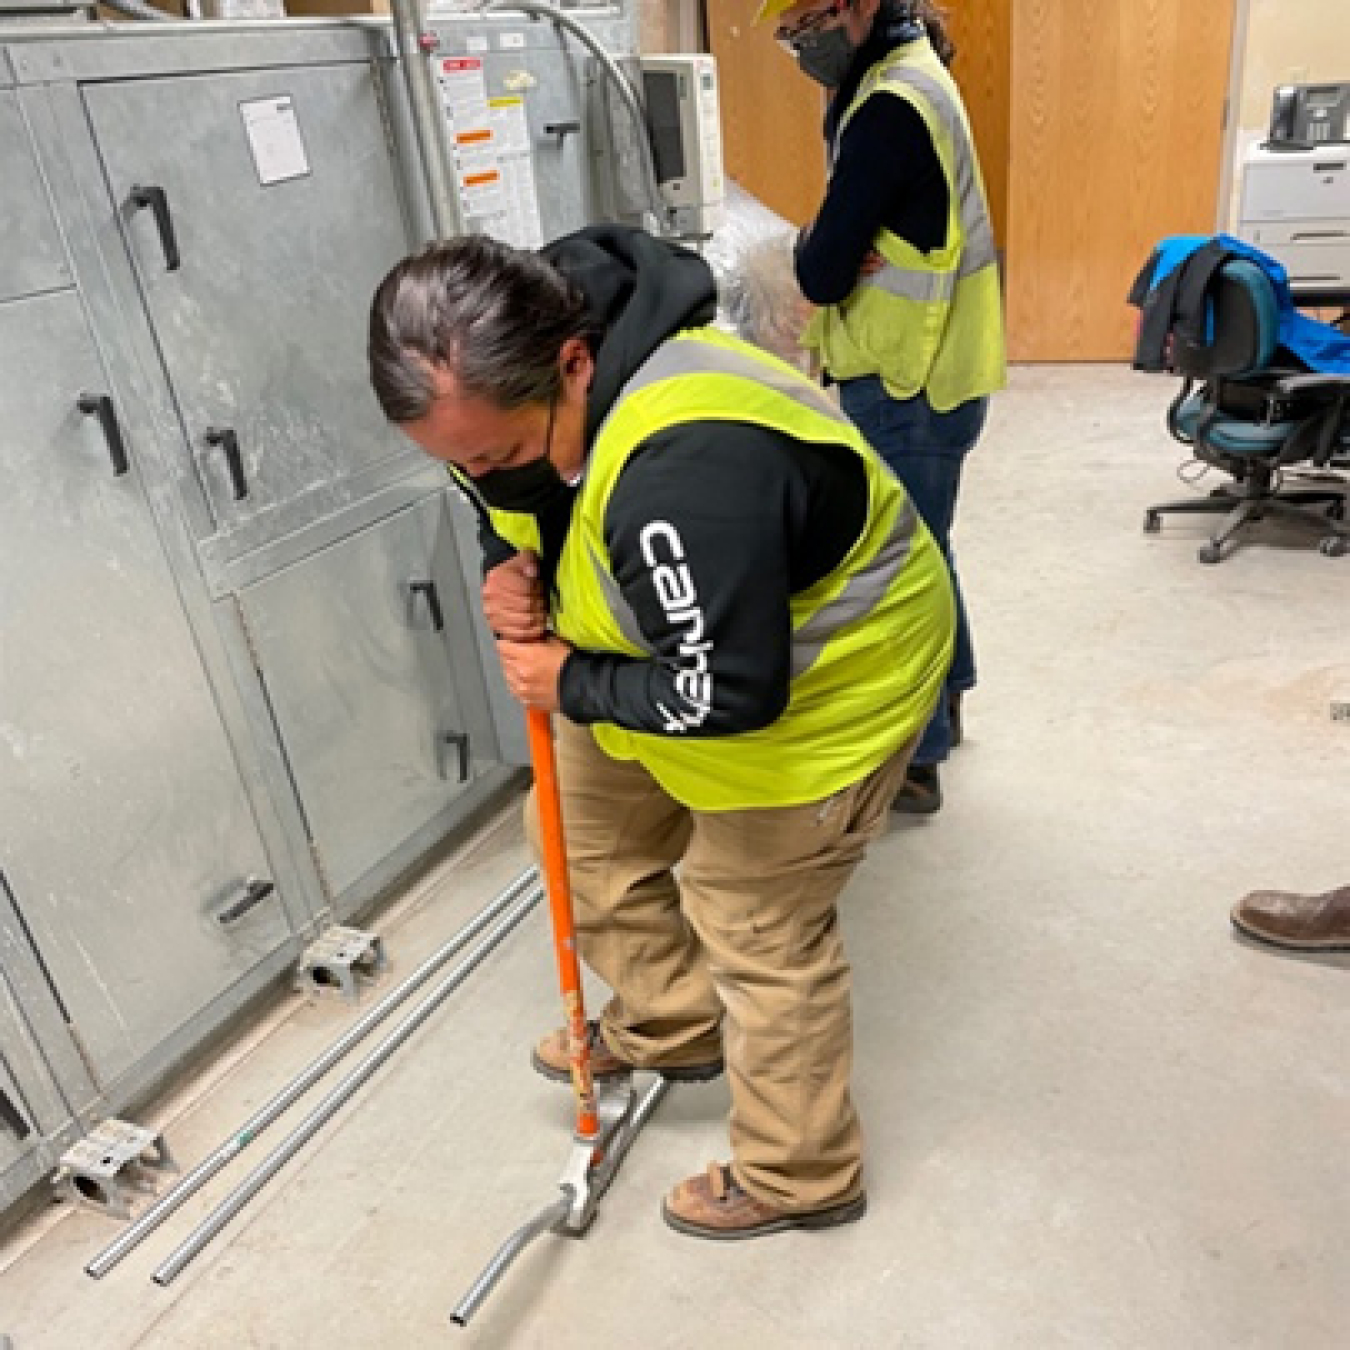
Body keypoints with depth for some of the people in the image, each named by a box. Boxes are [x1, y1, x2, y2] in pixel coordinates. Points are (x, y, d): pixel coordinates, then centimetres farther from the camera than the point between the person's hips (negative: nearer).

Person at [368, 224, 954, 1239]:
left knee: (759, 931, 2)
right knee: (589, 827, 16)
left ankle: (800, 1175, 27)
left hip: (821, 684, -8)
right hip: (674, 654, 9)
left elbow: (728, 693, -37)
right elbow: (510, 504, 9)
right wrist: (507, 568, -14)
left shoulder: (687, 466, -42)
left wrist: (571, 686, -21)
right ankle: (674, 1026, 39)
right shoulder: (501, 396, -12)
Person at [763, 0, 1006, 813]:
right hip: (930, 372, 10)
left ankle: (912, 763, 16)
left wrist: (816, 253, -3)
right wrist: (847, 254, -12)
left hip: (905, 387, -10)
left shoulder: (889, 108, -22)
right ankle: (943, 699, 42)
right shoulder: (907, 74, 11)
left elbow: (820, 275, -23)